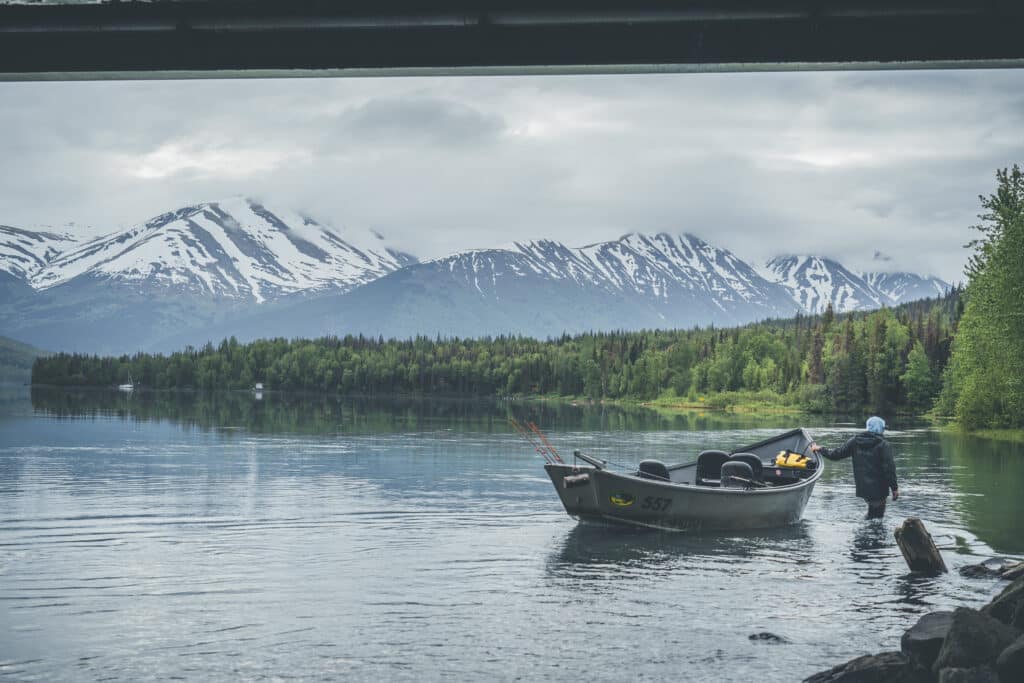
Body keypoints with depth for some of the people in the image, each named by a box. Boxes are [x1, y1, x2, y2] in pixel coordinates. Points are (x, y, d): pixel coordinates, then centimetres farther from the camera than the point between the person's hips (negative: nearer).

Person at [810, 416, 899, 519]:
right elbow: (889, 468, -14)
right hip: (878, 489, -6)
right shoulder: (883, 445, -11)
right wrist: (895, 488, -7)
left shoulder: (855, 441, 3)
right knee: (877, 514, 0)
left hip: (862, 487, 6)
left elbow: (836, 454, 8)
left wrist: (820, 449, 25)